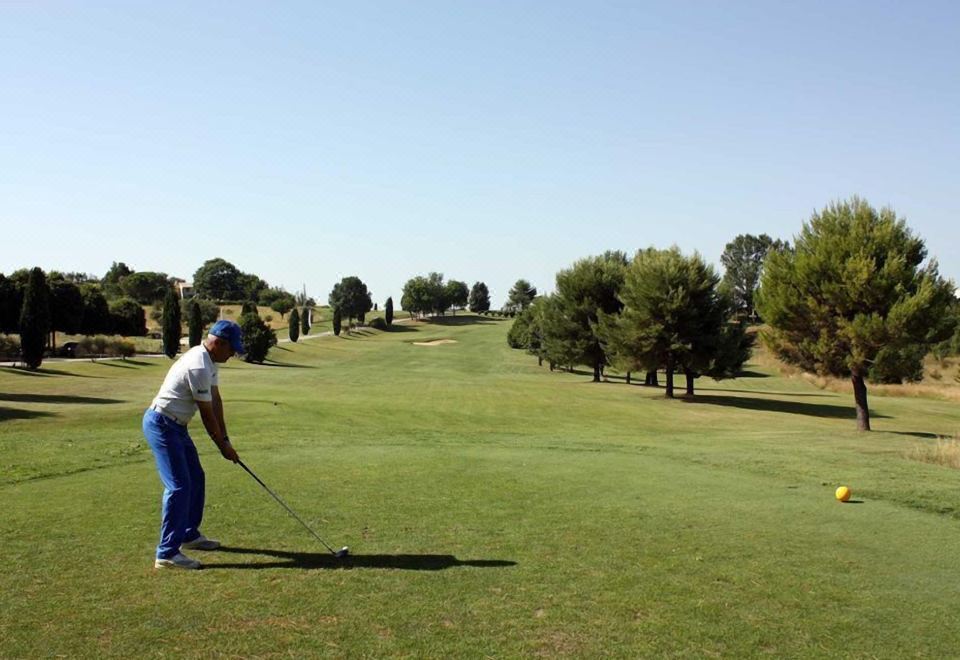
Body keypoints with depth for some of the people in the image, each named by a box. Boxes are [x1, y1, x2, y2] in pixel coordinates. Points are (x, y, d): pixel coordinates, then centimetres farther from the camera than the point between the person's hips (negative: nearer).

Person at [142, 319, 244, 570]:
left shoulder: (208, 359, 7)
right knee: (179, 486, -13)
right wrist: (223, 446, -5)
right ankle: (167, 553, -10)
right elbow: (207, 414, -17)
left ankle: (189, 534, 31)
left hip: (175, 426, 11)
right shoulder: (199, 367, -25)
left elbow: (215, 401, 9)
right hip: (162, 425, -11)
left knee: (195, 479, 17)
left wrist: (224, 438, 5)